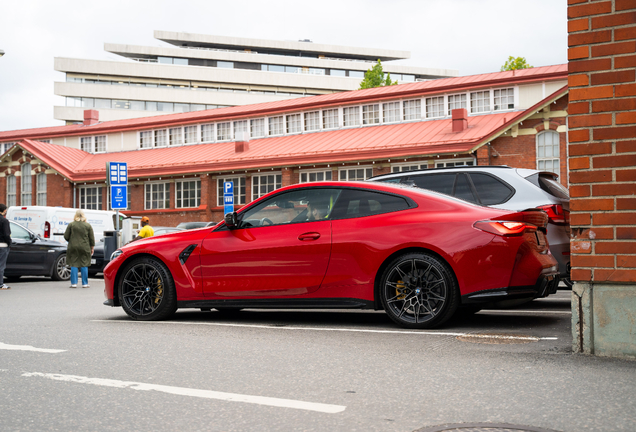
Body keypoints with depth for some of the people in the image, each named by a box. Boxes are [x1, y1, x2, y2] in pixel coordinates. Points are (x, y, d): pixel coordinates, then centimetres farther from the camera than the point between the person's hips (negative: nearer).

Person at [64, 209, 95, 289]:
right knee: (84, 266, 5)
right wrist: (92, 247, 12)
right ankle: (85, 283, 7)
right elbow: (92, 238, 2)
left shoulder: (71, 225, -1)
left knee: (74, 265, 4)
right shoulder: (88, 225, 0)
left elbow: (66, 236, 2)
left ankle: (74, 283, 2)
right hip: (84, 247, 0)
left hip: (73, 247, 0)